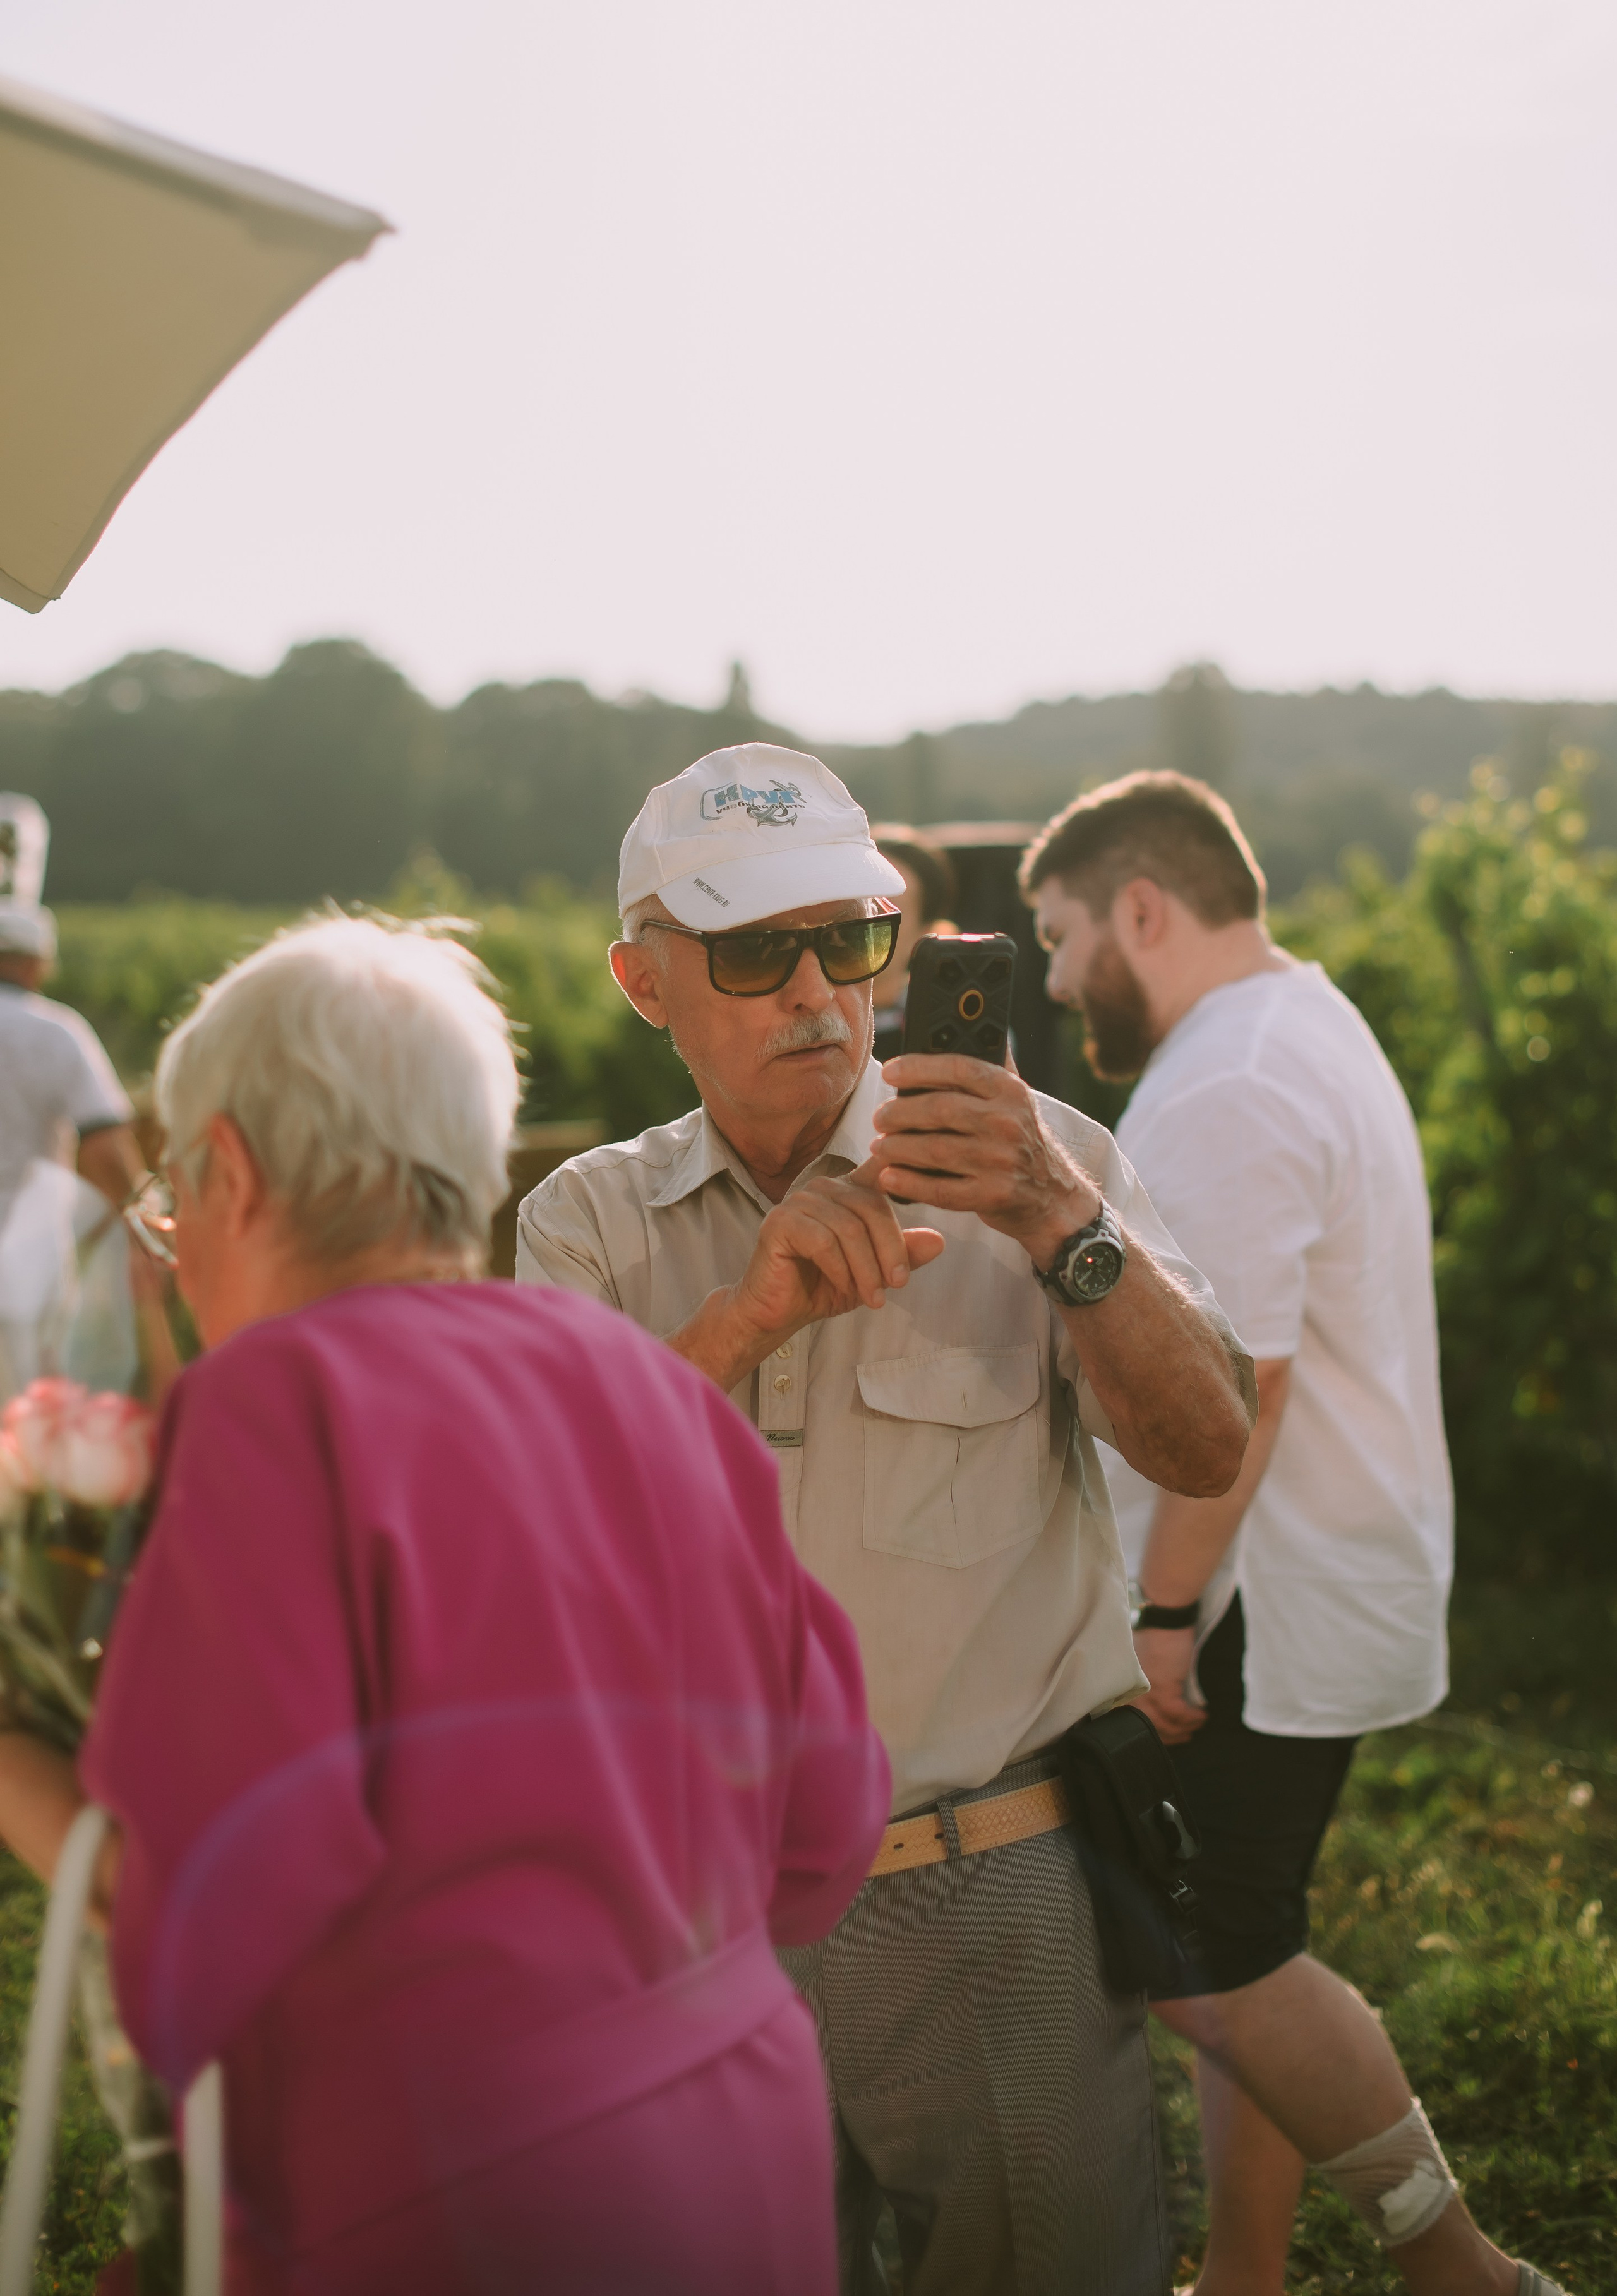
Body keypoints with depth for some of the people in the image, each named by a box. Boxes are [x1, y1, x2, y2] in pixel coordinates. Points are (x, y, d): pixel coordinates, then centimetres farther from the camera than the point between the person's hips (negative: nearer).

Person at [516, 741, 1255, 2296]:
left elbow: (1203, 1452, -13)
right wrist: (748, 1316, -26)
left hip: (996, 1904, -2)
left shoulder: (1031, 1163, -1)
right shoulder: (588, 1221, 4)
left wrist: (1064, 1227, -31)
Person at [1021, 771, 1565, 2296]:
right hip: (1308, 1596, 11)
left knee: (1205, 1964, -4)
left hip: (1263, 1614, -11)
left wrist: (1163, 1618, -20)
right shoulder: (1312, 1030, 16)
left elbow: (1230, 1390, -25)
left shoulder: (1225, 1095, -19)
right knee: (1231, 1950, 15)